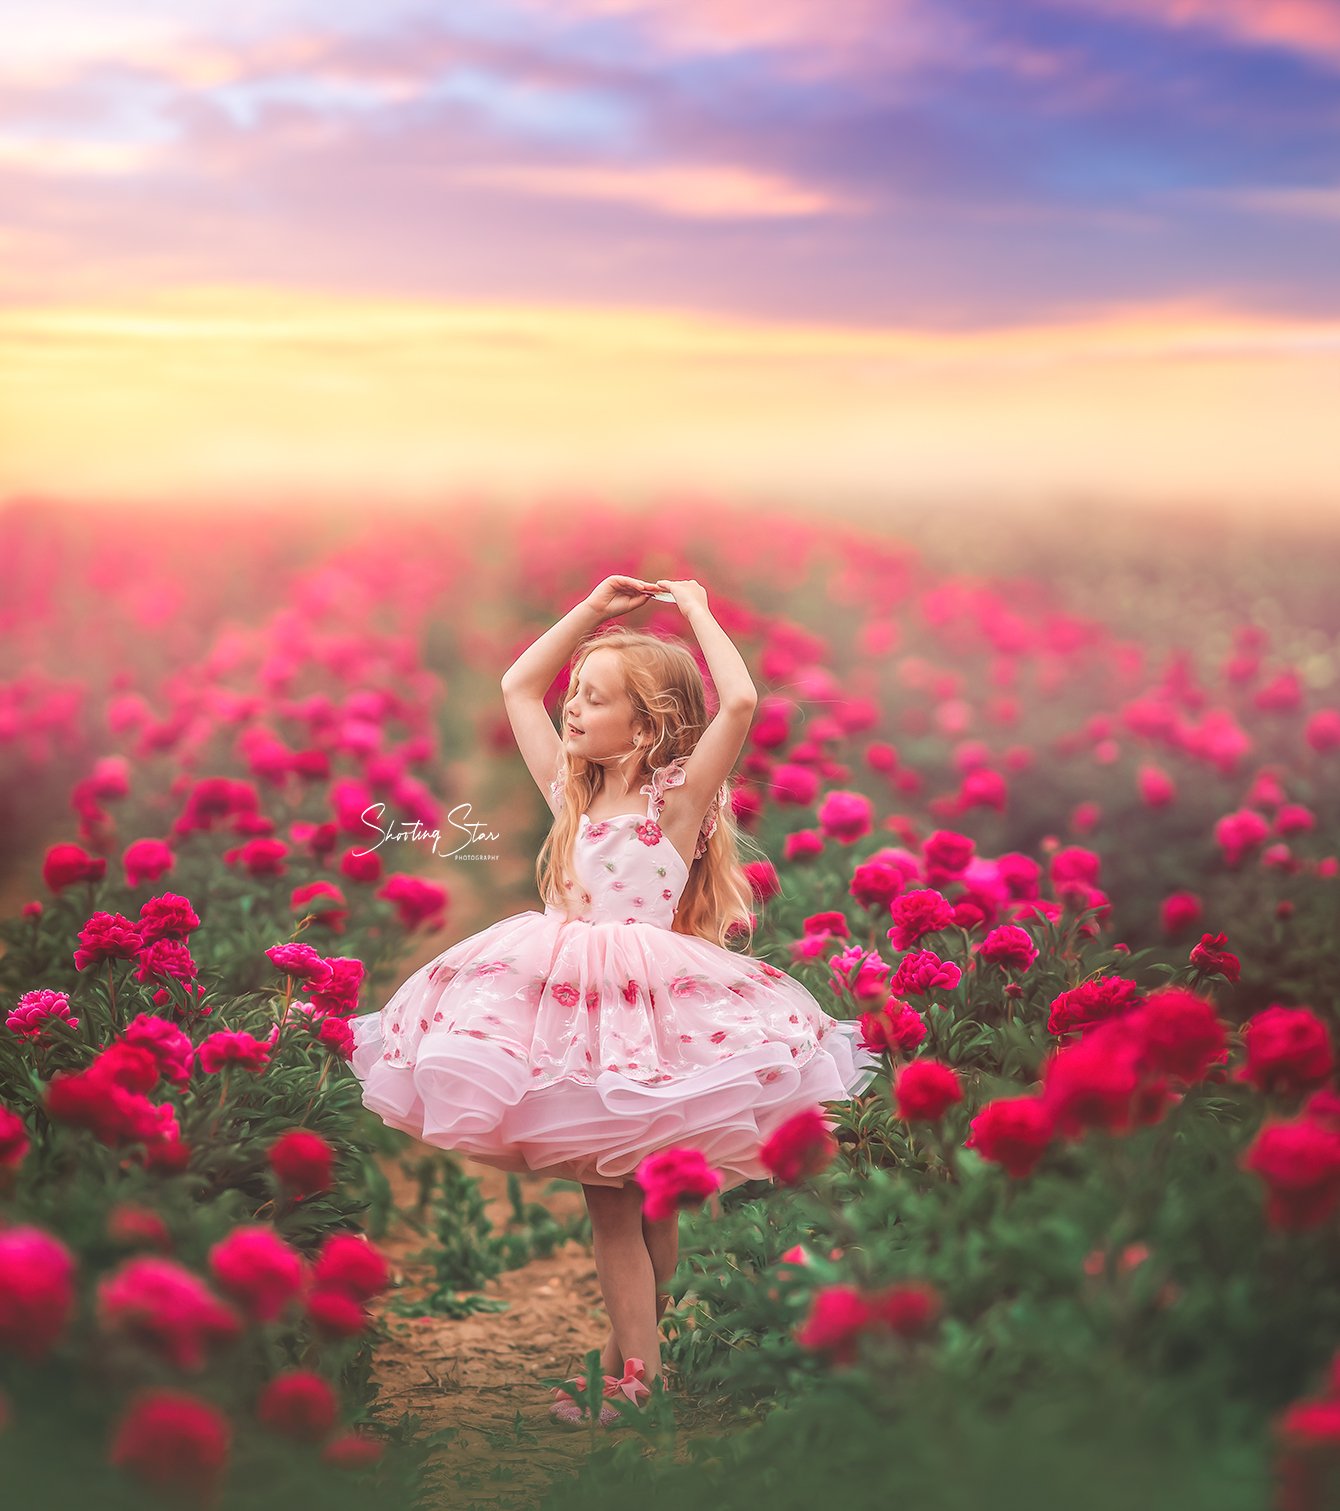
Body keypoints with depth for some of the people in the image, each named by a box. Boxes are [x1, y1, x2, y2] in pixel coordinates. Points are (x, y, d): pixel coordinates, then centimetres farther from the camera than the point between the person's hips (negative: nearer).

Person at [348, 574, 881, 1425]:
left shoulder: (679, 797, -6)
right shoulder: (573, 793, 13)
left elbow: (741, 702, -21)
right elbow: (518, 687, 22)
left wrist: (697, 612, -8)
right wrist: (594, 611, 16)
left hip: (645, 1008, -6)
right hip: (568, 998, 6)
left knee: (631, 1200, -3)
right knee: (611, 1196, 9)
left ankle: (637, 1373, 3)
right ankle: (638, 1355, 15)